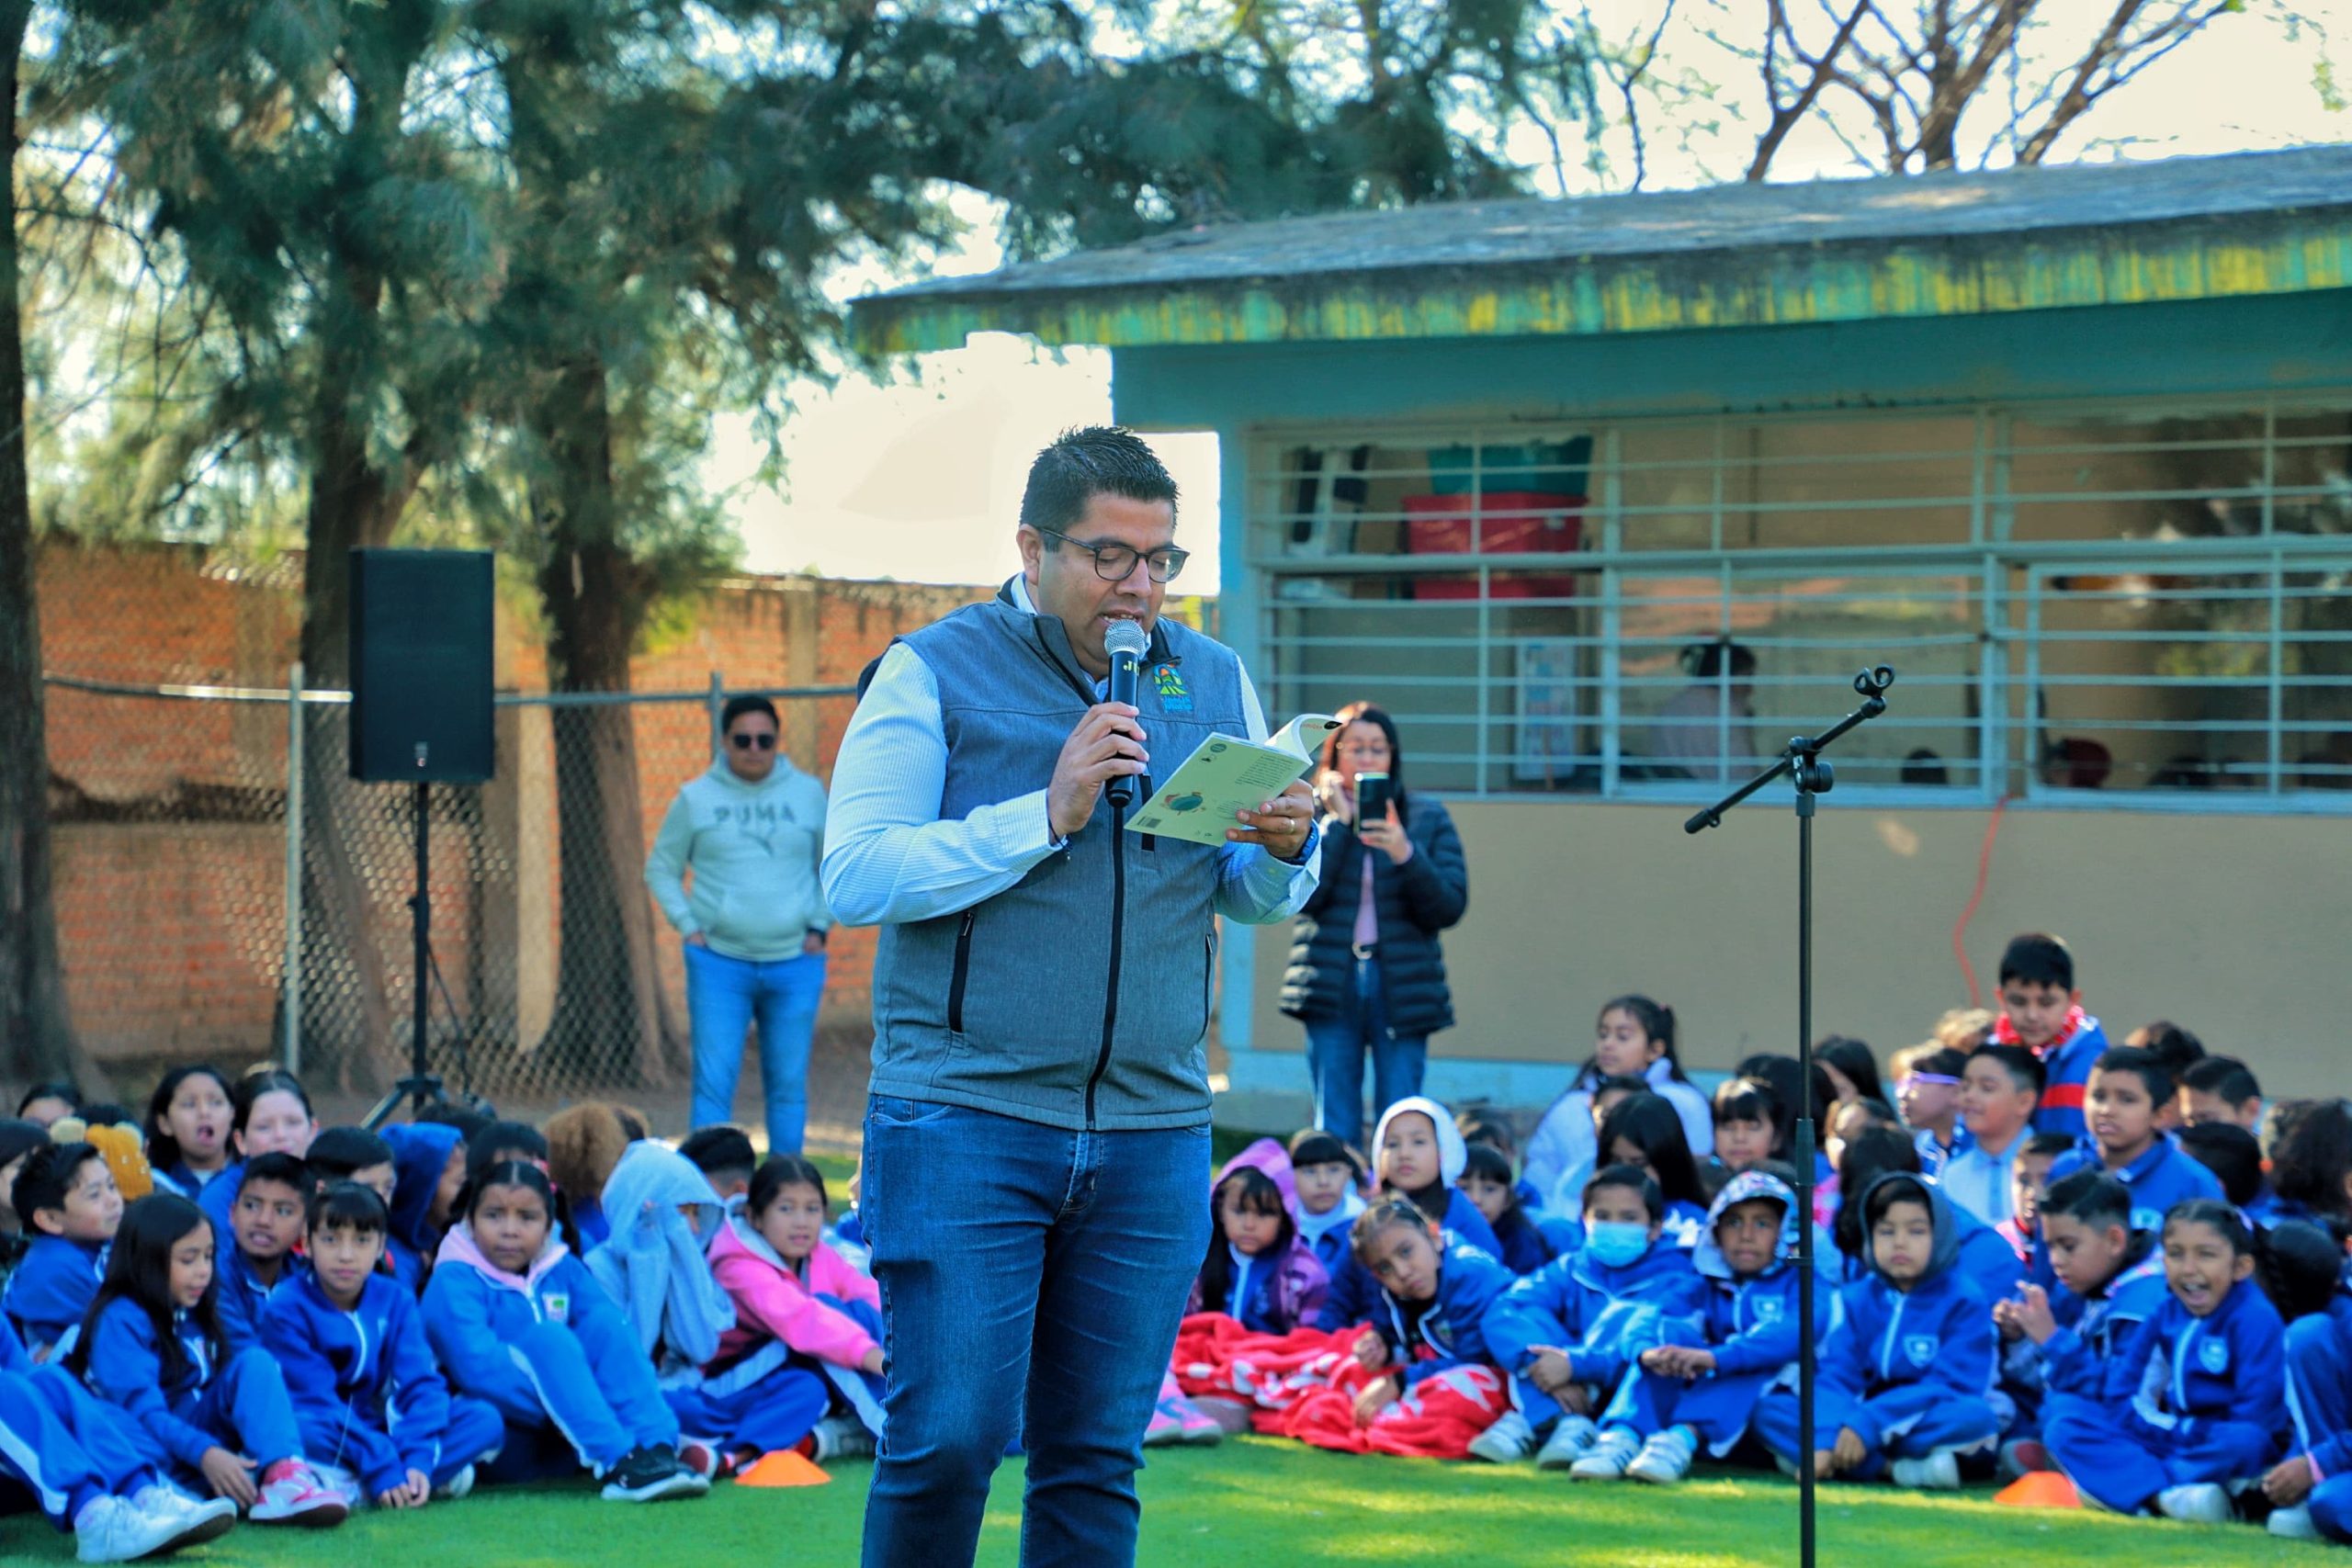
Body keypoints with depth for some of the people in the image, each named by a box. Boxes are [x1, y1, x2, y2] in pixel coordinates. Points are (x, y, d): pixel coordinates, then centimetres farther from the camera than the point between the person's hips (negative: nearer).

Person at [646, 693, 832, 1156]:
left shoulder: (809, 794, 7)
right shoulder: (695, 799, 4)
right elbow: (661, 869, 11)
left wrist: (819, 928, 6)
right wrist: (688, 927, -1)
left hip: (794, 962, 1)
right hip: (719, 962, -1)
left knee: (789, 1086, 6)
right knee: (713, 1083, -7)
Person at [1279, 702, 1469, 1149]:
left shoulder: (1427, 817, 7)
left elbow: (1450, 908, -2)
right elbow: (1301, 895, -8)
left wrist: (1406, 855, -17)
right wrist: (1338, 822, -9)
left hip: (1402, 986, 0)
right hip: (1331, 983, 0)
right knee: (1334, 1129, 2)